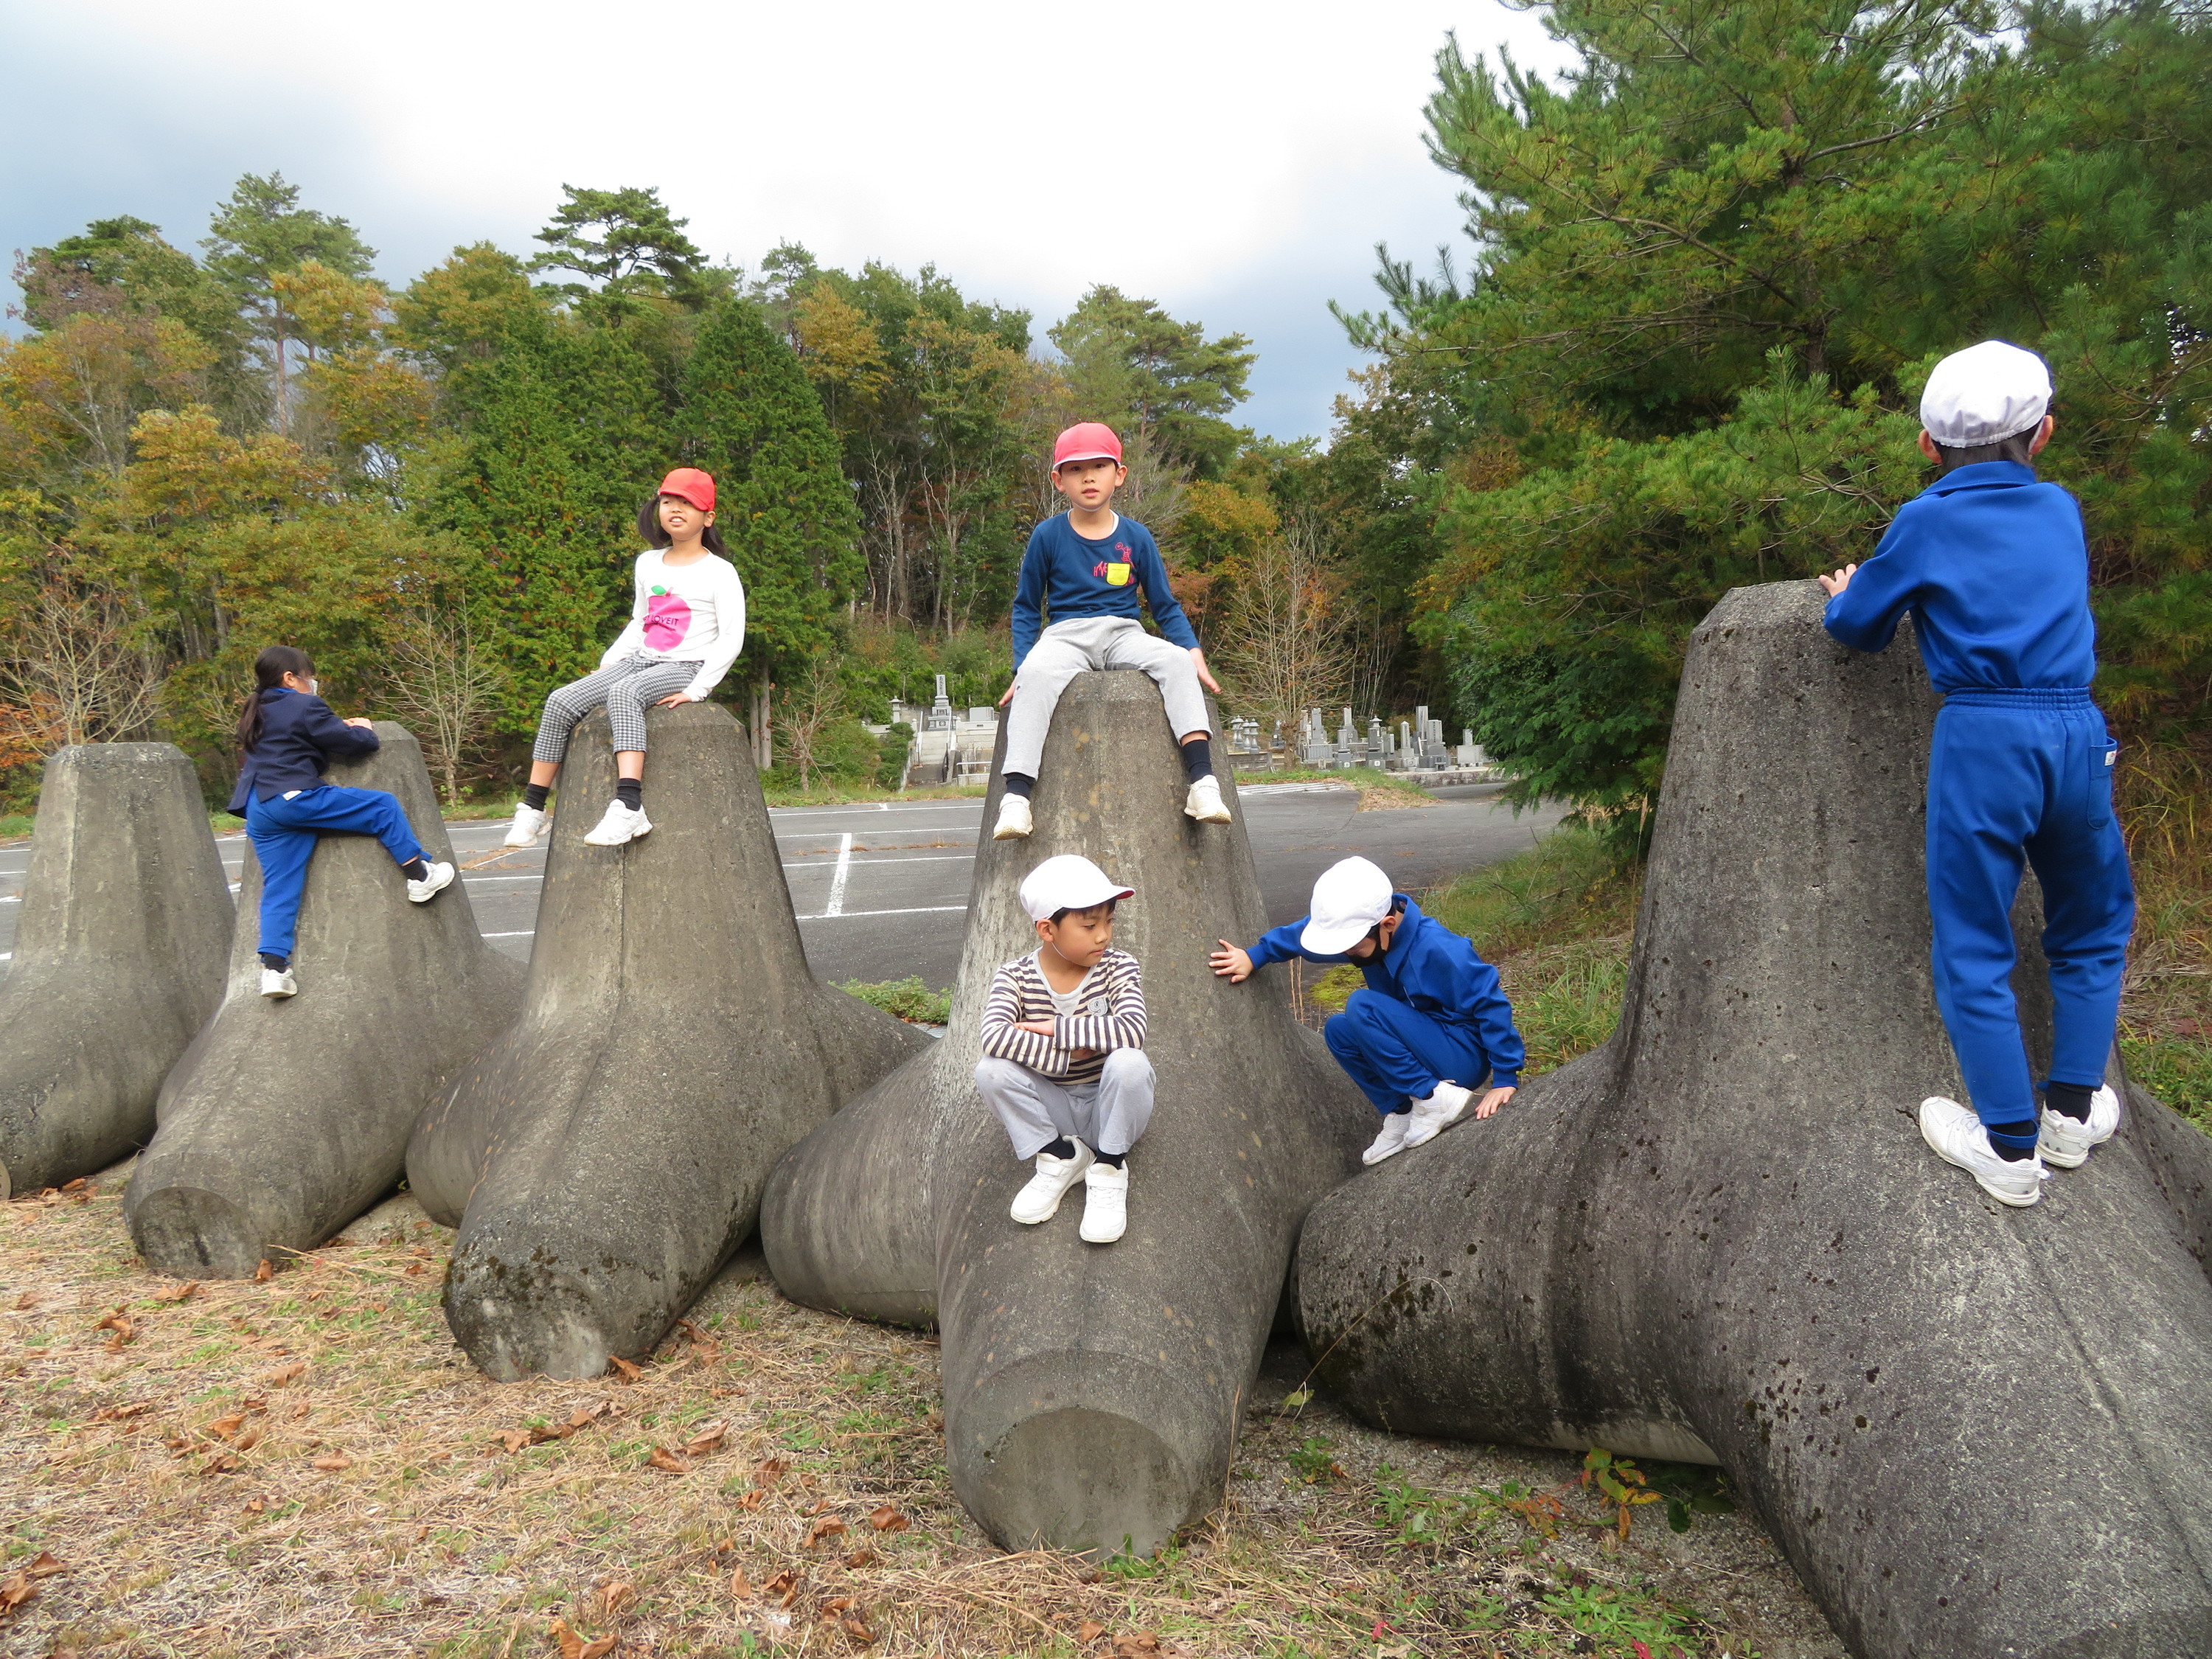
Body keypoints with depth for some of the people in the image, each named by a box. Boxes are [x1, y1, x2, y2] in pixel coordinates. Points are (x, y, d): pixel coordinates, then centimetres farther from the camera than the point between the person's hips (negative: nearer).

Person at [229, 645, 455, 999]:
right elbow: (352, 744, -4)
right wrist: (364, 730, 18)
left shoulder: (256, 714, 23)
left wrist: (340, 728, 25)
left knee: (279, 888, 7)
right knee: (384, 806, 3)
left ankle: (273, 967, 1)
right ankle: (420, 877, 5)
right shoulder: (305, 706, -3)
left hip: (258, 810, 9)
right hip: (296, 797, -8)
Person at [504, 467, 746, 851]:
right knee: (561, 700, -13)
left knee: (624, 692, -37)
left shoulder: (719, 572, -4)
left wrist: (697, 689, -19)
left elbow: (732, 638, -12)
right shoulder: (648, 564, 16)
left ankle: (628, 806, -50)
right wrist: (608, 663, 13)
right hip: (640, 661, 7)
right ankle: (533, 808, -6)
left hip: (684, 669, -7)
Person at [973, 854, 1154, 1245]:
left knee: (1129, 1062, -33)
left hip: (1108, 1105, -1)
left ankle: (1109, 1168, -9)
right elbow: (994, 1036, -31)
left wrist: (1051, 1028, -29)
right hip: (1053, 1107, 1)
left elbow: (1133, 1031, -33)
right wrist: (1065, 1054, -34)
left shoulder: (1118, 967, -13)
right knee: (991, 1069, -24)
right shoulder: (1016, 977, -11)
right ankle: (1060, 1158, -5)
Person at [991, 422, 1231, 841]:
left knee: (1176, 662, -30)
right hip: (1066, 634, -1)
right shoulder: (1047, 536, 4)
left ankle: (1201, 780, -38)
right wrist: (1020, 667, -2)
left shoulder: (1137, 538, 7)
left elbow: (1165, 606, 13)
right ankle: (1017, 794, -43)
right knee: (1037, 673, -36)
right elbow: (1026, 607, 11)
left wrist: (1193, 652, -4)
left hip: (1124, 634, 2)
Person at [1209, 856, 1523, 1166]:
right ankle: (1400, 1114, 3)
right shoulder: (1362, 925, -6)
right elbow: (1305, 932, 10)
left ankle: (1433, 1098, -15)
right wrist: (1255, 956, 1)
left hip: (1465, 1058, -9)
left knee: (1362, 1009, -23)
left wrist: (1505, 1079, -24)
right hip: (1426, 1049, 9)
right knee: (1338, 1031, 4)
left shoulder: (1437, 949, -27)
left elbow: (1490, 1004, -24)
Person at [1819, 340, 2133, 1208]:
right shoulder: (2062, 511, 12)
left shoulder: (1927, 523, -1)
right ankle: (2072, 1112, 26)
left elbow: (1859, 627, 8)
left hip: (1982, 741, -4)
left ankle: (2010, 1149, 7)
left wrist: (1846, 593, 29)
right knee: (2093, 928, 23)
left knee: (1974, 947, 4)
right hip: (2078, 733, 5)